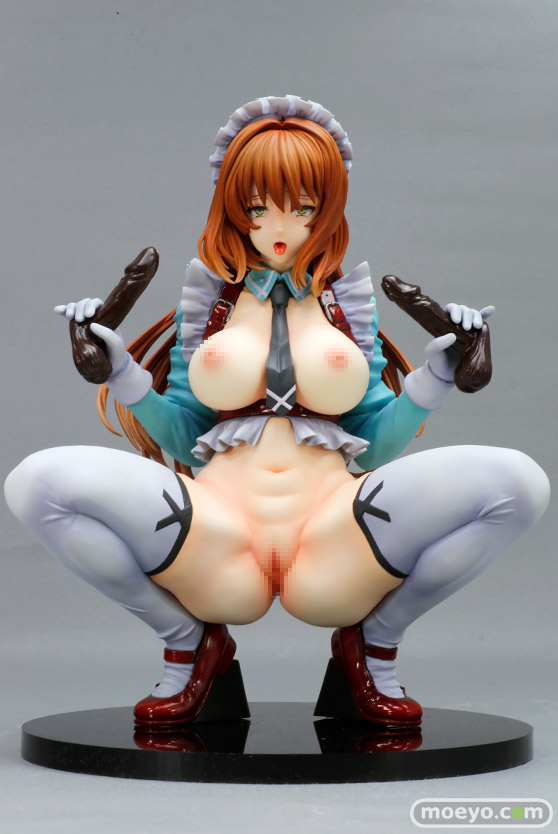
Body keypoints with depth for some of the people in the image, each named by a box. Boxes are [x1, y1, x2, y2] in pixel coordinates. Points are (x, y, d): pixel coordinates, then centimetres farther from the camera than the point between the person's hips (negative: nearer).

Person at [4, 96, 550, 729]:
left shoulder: (348, 296, 14)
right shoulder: (207, 293, 14)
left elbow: (375, 443, 11)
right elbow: (182, 440, 12)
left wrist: (436, 374, -2)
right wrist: (118, 371, -1)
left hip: (335, 548, 0)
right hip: (216, 553, 0)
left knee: (519, 483, -23)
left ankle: (374, 645, 4)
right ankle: (189, 643, 3)